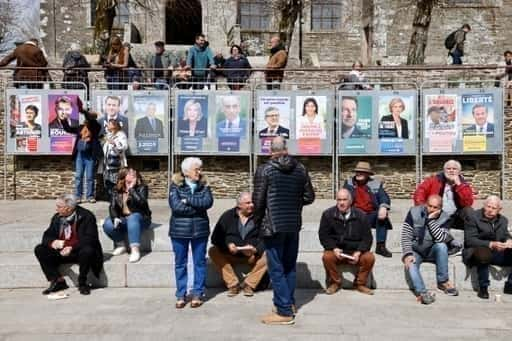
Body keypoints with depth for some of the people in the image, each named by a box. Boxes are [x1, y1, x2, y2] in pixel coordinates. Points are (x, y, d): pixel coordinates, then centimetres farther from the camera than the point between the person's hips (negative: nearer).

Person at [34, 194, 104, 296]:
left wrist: (72, 247, -32)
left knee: (87, 250, -37)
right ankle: (58, 281, -8)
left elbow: (90, 239, -20)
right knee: (39, 250, -12)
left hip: (79, 251, -5)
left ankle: (82, 283, -14)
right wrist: (53, 242, -16)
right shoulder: (57, 217, 6)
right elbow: (47, 236, 9)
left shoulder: (86, 216, -12)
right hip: (62, 252, 6)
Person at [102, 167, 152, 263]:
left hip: (140, 218, -4)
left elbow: (141, 202, -24)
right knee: (108, 224, -24)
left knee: (132, 218, -38)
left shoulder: (142, 187, -6)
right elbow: (112, 206, -3)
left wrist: (132, 188, -22)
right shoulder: (117, 190, 5)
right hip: (123, 219, 4)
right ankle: (121, 245, 2)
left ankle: (135, 250, -41)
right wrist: (115, 218, -22)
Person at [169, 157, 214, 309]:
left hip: (200, 229, 2)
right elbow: (175, 206, -16)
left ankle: (197, 294, 18)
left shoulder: (203, 185, 4)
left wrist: (188, 200, -15)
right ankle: (180, 295, 18)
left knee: (199, 262, 7)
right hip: (179, 229, -1)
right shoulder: (175, 185, -3)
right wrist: (198, 207, -13)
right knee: (180, 263, 7)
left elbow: (208, 202, -13)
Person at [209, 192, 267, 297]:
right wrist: (227, 245, -20)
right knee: (213, 251, -24)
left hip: (253, 255, 0)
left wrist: (256, 249, -24)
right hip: (229, 255, 1)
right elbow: (215, 238, -1)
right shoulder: (228, 216, 2)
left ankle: (249, 284, -13)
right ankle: (233, 284, -21)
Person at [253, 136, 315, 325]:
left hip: (273, 225, -5)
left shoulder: (264, 169, -10)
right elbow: (309, 197, 7)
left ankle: (284, 312, 2)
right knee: (290, 265, 18)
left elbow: (258, 200, -11)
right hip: (294, 224, 5)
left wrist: (257, 221, 5)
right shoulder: (300, 168, 3)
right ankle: (289, 303, 29)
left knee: (276, 269, 0)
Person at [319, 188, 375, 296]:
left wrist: (359, 252, -16)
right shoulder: (328, 214, -1)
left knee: (370, 257, -25)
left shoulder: (361, 216, 1)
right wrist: (334, 248, -17)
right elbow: (323, 235, 0)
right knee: (327, 257, -31)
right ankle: (335, 282, -5)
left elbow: (367, 237, 1)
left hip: (355, 251, 1)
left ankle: (360, 283, 1)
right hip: (336, 251, -1)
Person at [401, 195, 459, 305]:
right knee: (410, 264, -31)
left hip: (432, 251, 1)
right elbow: (405, 235, -13)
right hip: (415, 251, -1)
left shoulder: (444, 218, -10)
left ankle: (443, 281, -19)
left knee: (442, 246, -29)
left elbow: (441, 239, -24)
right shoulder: (414, 212, -12)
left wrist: (431, 220, -29)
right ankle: (422, 292, -43)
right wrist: (408, 254, -26)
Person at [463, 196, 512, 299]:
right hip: (477, 251, -6)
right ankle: (483, 288, -23)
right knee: (484, 253, -39)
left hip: (497, 253, 6)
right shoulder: (474, 217, -9)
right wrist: (491, 244, -28)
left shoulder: (503, 220, 10)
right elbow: (469, 240, -16)